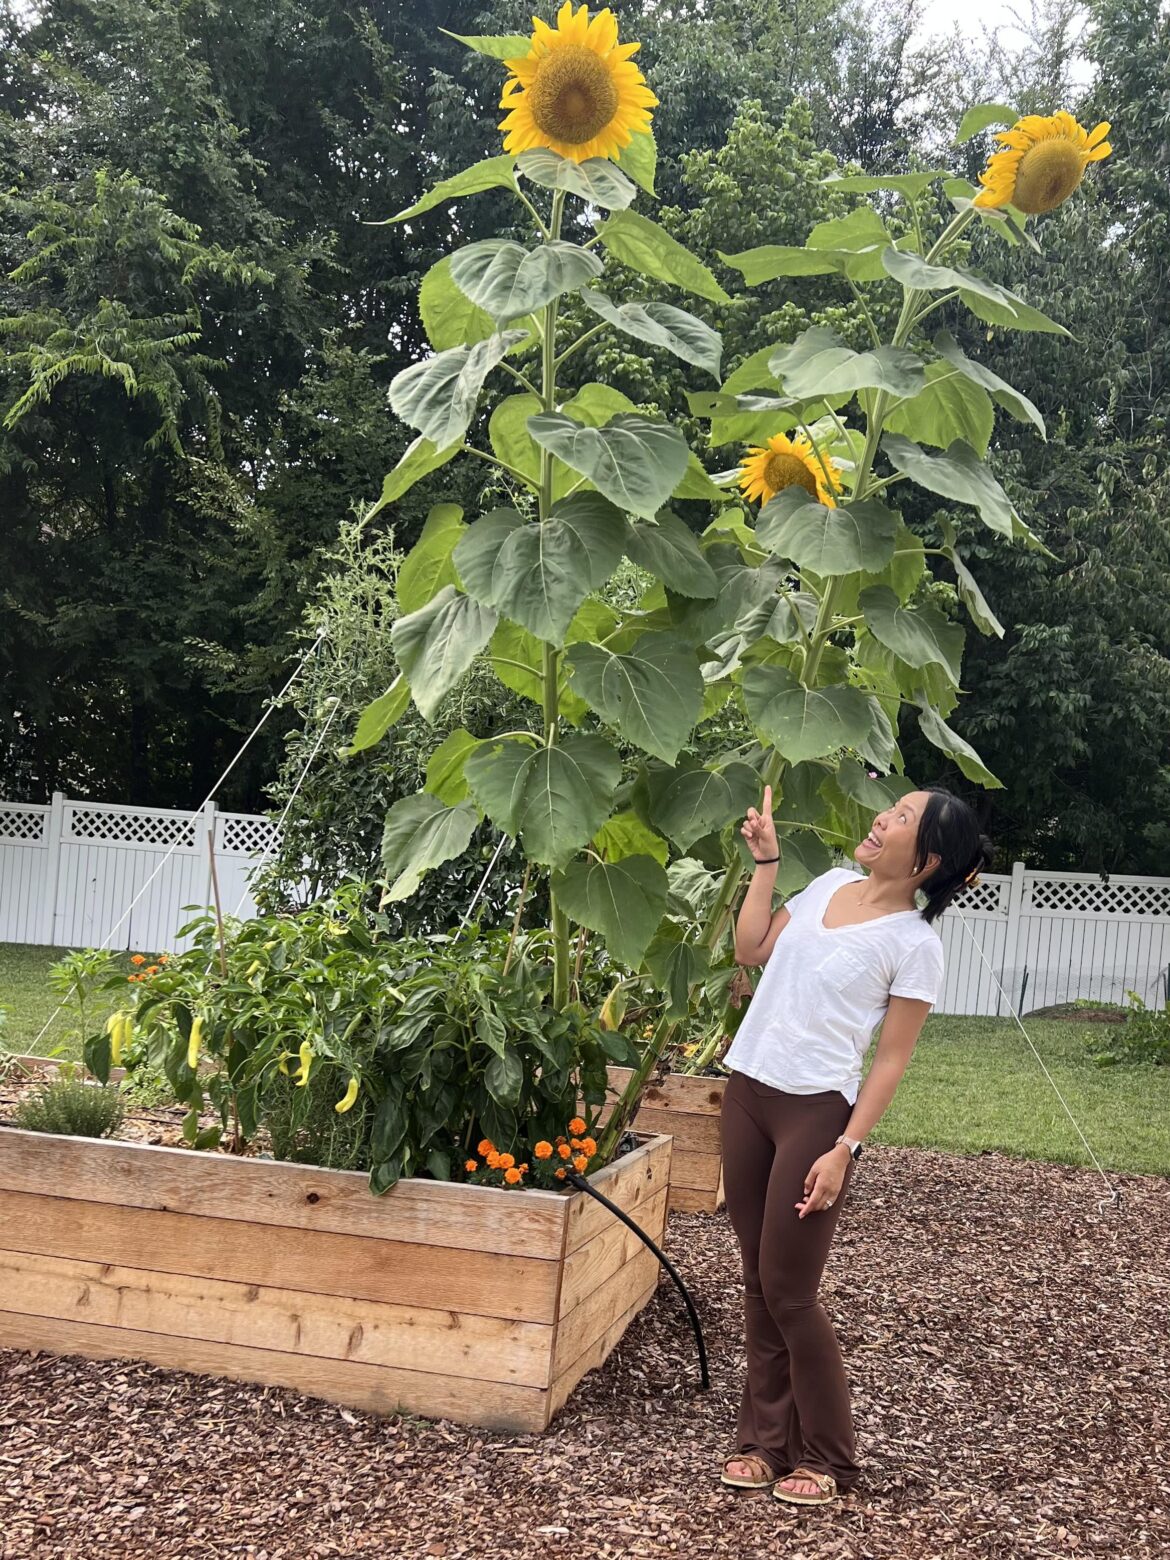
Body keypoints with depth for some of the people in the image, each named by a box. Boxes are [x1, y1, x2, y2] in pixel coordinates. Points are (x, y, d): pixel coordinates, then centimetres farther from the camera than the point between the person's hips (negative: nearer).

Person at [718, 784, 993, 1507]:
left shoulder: (915, 943, -12)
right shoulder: (830, 883, 7)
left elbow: (891, 1060, -11)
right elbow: (752, 948, 13)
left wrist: (846, 1149, -16)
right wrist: (766, 859, 10)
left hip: (816, 1111, -6)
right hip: (747, 1092, 7)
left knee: (788, 1292, -1)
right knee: (758, 1281, 12)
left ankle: (829, 1459, 18)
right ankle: (766, 1439, 26)